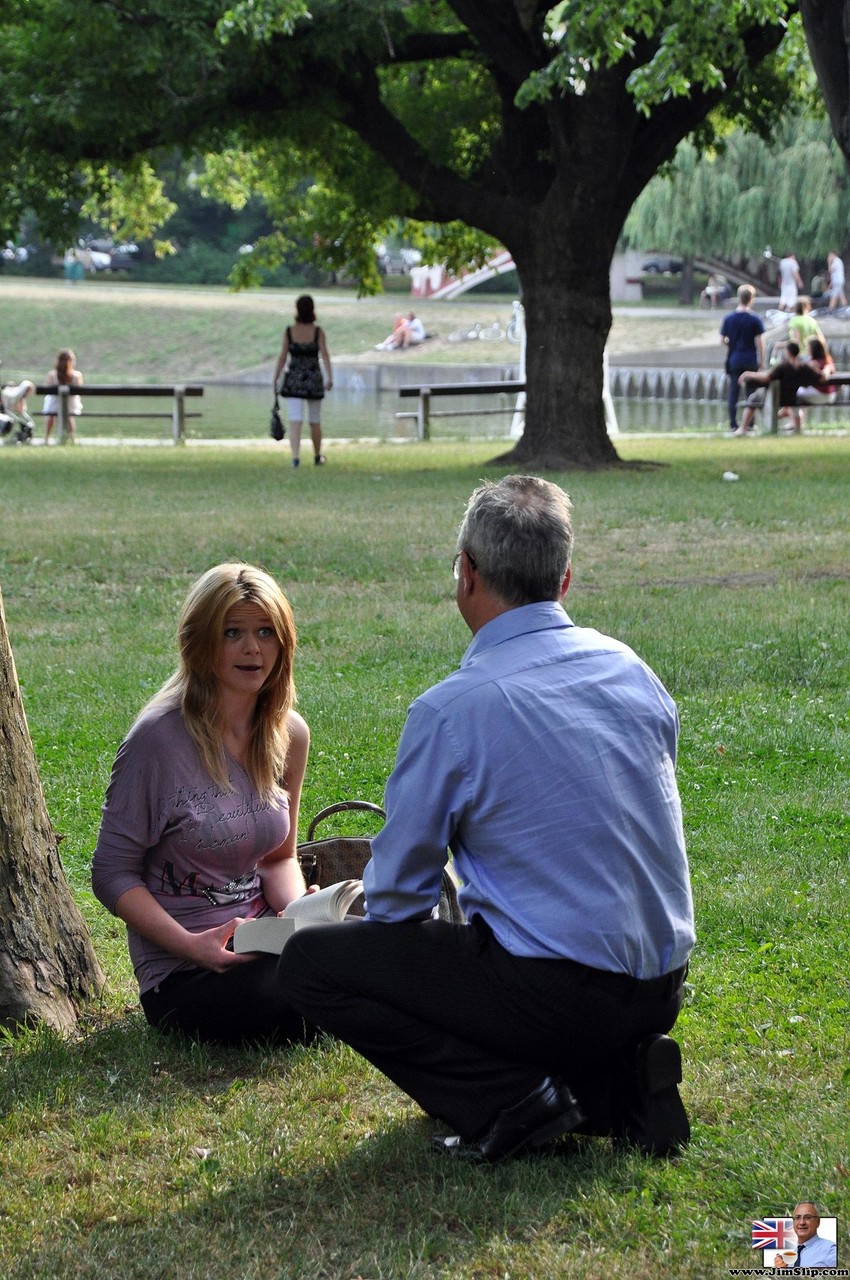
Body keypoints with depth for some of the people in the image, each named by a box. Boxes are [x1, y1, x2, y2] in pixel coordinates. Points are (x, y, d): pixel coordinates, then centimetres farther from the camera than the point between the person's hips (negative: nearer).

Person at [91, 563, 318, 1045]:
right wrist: (191, 945, -22)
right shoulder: (159, 738, -12)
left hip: (263, 946, 5)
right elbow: (113, 874, -9)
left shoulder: (290, 735, 6)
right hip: (182, 977, -5)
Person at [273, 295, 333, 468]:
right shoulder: (317, 331, -4)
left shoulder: (289, 331, -3)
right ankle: (317, 457, 31)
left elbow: (282, 357, -3)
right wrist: (329, 378, -13)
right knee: (315, 421, 16)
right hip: (313, 379, 0)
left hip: (294, 379, 0)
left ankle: (296, 457, -22)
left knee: (295, 421, -6)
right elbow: (325, 355, -12)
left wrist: (276, 379, 4)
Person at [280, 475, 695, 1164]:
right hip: (662, 988, 7)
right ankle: (620, 1078, 10)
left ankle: (510, 1100, -6)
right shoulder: (632, 670, 5)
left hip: (559, 991, -7)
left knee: (310, 961, 4)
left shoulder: (451, 711, -14)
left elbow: (398, 892, -4)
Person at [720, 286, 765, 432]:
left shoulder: (729, 318, -1)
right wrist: (761, 360, 0)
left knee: (733, 391, 7)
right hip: (750, 360, -2)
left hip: (734, 359, 2)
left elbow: (722, 339, 3)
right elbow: (760, 341, -9)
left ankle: (733, 424, 5)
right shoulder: (755, 319, -9)